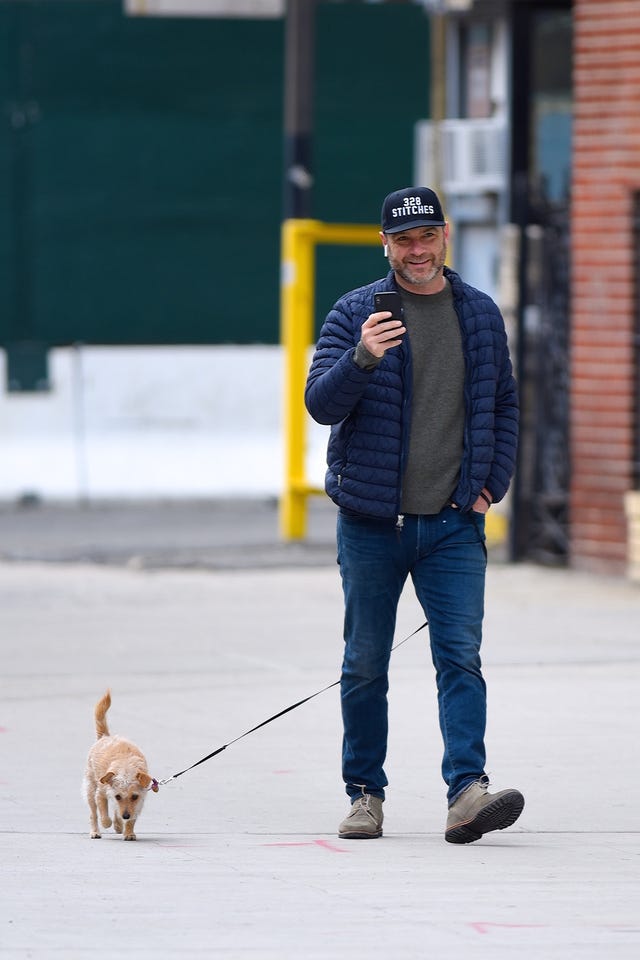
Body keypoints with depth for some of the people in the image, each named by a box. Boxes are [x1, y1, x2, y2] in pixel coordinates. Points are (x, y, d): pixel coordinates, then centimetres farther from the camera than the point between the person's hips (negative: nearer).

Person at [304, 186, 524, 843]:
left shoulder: (480, 314, 9)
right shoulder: (355, 314, -1)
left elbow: (504, 405, 18)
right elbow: (321, 402, -9)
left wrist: (491, 484, 6)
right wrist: (362, 359, -28)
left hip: (454, 524, 1)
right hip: (372, 520, -1)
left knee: (461, 658, -10)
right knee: (365, 665, 6)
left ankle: (467, 790, -18)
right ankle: (365, 793, 16)